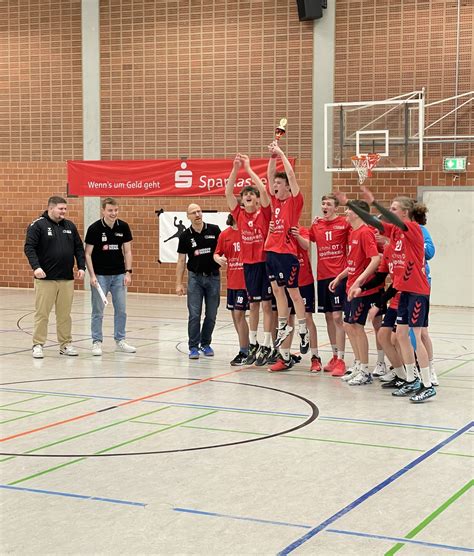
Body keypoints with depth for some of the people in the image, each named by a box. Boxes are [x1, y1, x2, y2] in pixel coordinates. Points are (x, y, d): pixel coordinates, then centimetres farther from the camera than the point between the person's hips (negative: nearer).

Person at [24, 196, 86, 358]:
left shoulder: (70, 226, 12)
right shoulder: (37, 225, -4)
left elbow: (79, 248, 15)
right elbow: (29, 247, -11)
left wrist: (81, 267, 4)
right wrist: (36, 267, -23)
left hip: (67, 279, 5)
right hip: (45, 278, -4)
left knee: (65, 314, 9)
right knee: (42, 313, 0)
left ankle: (65, 344, 17)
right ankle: (38, 345, 7)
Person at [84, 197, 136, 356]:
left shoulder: (123, 227, 0)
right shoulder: (94, 228, -9)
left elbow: (127, 251, 5)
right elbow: (87, 254, -6)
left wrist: (128, 272, -3)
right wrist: (92, 275, -13)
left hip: (119, 275, 3)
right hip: (100, 275, -3)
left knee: (121, 310, 7)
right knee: (98, 311, 1)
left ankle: (120, 341, 18)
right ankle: (97, 342, 10)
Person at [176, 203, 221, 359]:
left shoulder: (214, 230, -3)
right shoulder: (185, 236, -1)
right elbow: (181, 260, 2)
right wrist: (179, 283, -2)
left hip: (213, 276, 1)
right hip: (195, 277, -1)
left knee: (211, 314, 6)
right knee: (194, 314, -5)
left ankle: (205, 344, 22)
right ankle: (193, 347, 3)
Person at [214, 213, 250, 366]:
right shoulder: (224, 235, 7)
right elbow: (217, 253, 11)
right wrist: (218, 259, -10)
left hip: (246, 280, -5)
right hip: (231, 281, 6)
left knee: (239, 314, -9)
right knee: (235, 315, 11)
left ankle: (244, 353, -1)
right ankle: (247, 348, 25)